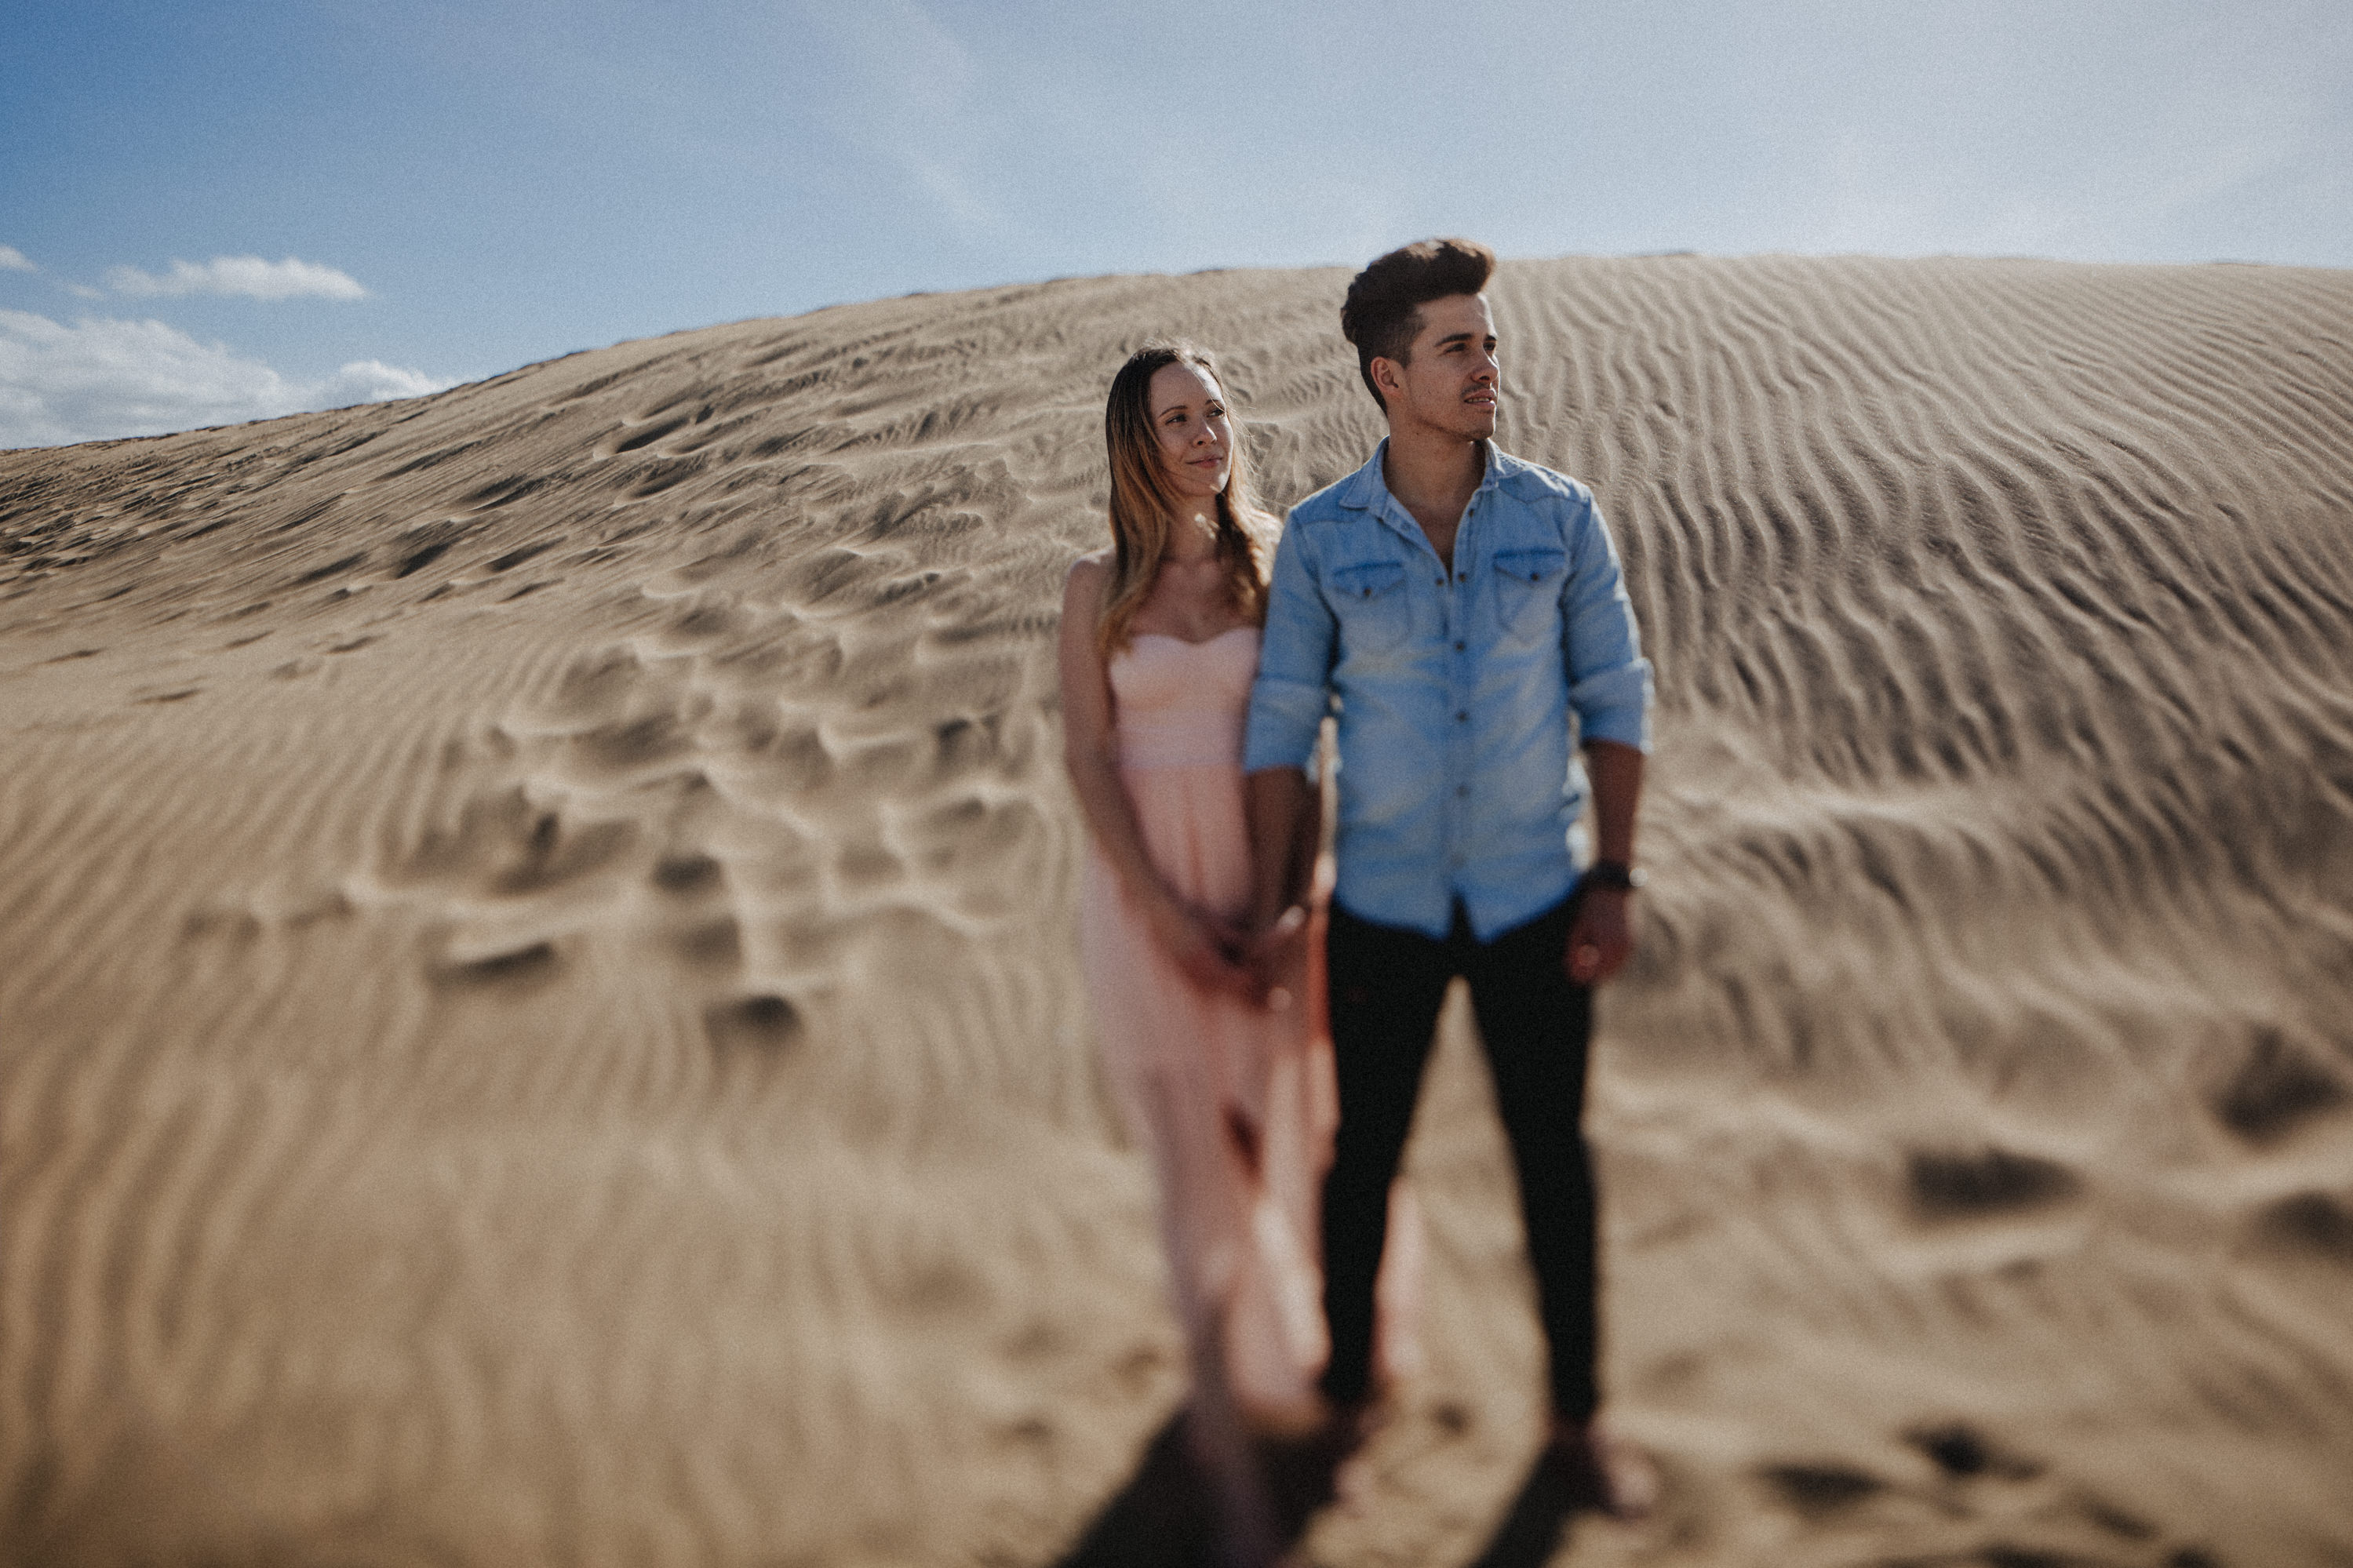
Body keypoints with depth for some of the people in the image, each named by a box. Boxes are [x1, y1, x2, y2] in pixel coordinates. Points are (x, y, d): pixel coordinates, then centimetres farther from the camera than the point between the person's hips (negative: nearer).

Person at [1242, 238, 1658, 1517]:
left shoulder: (1560, 517, -4)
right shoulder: (1320, 537, -6)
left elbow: (1615, 698, 0)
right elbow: (1282, 722, -3)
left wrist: (1613, 879, -5)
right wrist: (1274, 899, -6)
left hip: (1534, 900, 1)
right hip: (1383, 906, 0)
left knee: (1553, 1156, 11)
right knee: (1364, 1155, 13)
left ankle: (1577, 1413, 33)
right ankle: (1347, 1391, 37)